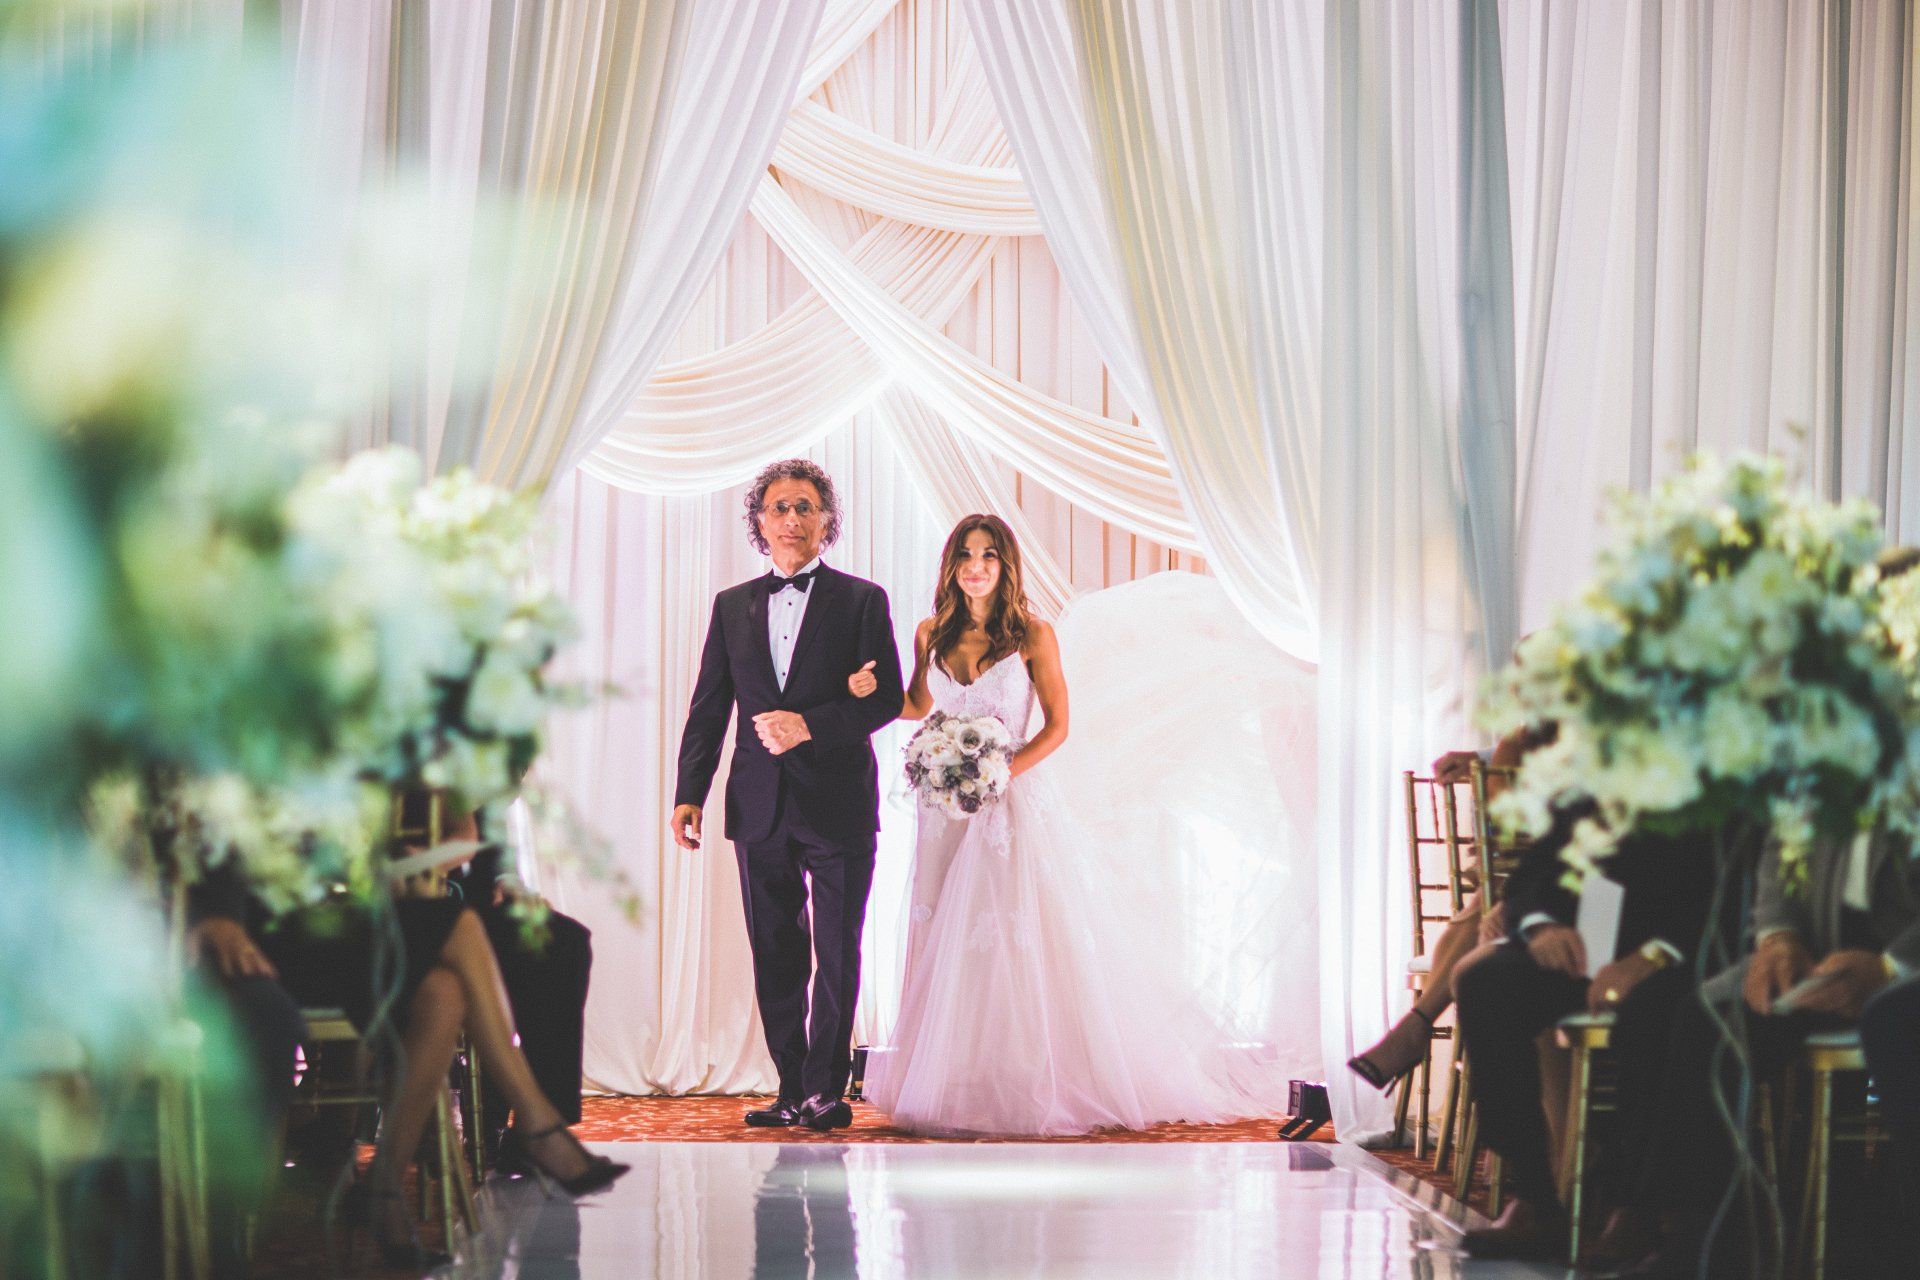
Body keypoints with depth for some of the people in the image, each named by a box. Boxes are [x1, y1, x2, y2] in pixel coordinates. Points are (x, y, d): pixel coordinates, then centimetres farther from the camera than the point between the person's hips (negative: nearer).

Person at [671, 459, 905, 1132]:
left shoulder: (861, 600, 3)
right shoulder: (732, 606, 13)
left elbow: (887, 698, -4)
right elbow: (708, 708, 11)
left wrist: (812, 724, -17)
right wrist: (689, 793, 1)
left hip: (837, 804, -3)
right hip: (760, 806, 3)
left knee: (838, 953, -1)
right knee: (775, 957, 6)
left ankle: (825, 1089, 6)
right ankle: (792, 1089, 12)